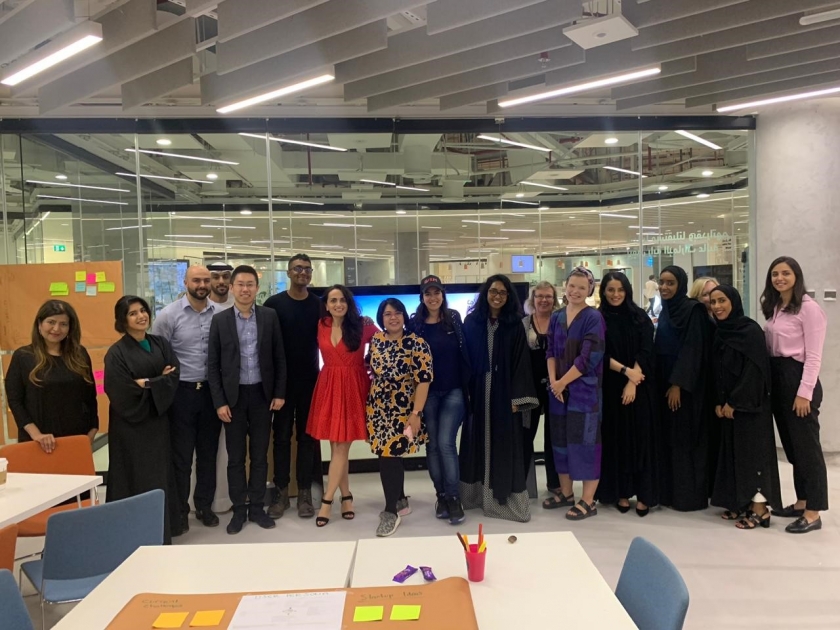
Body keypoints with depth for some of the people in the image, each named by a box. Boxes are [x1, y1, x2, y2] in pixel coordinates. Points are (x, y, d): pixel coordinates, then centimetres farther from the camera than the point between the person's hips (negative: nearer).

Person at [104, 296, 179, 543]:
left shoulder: (161, 344, 6)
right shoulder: (116, 353, -10)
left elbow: (174, 376, -3)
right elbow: (124, 394, -16)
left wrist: (147, 383, -16)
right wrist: (159, 382, -7)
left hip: (158, 421, 5)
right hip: (131, 426, -5)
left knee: (160, 476, 11)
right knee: (137, 479, 1)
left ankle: (162, 530, 22)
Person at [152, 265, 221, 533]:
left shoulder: (220, 314, -1)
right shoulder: (168, 315, -7)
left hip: (212, 391, 3)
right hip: (182, 392, -2)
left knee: (208, 452, 14)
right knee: (181, 454, 8)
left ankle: (204, 506, 29)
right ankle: (179, 511, 23)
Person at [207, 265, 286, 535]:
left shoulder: (269, 317, 1)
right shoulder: (220, 320, -1)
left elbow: (279, 358, 3)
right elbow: (213, 365, -2)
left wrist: (279, 393, -2)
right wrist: (219, 402, -7)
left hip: (262, 394, 1)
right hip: (233, 396, -1)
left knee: (260, 455, 9)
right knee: (235, 457, 7)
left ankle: (257, 507, 22)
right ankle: (239, 510, 20)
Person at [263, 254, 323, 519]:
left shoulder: (319, 305, 3)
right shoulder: (274, 304, -2)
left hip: (310, 380, 1)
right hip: (282, 381, -1)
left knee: (307, 436, 8)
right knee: (282, 436, 7)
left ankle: (305, 492, 17)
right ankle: (281, 492, 16)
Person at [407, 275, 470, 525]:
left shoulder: (454, 318, 2)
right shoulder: (414, 323, 1)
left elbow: (464, 353, 1)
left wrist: (468, 386, -3)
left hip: (453, 391, -1)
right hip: (426, 392, 1)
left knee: (446, 443, -8)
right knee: (432, 445, 7)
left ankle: (454, 498, 4)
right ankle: (441, 495, 21)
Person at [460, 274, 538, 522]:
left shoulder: (515, 325, 0)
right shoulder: (471, 322, 3)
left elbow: (521, 362, -3)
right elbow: (464, 359, 3)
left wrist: (516, 398, -9)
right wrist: (464, 391, -3)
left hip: (504, 393, -1)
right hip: (477, 393, 1)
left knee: (504, 444, 3)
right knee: (478, 442, 8)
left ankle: (506, 497, 12)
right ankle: (478, 493, 20)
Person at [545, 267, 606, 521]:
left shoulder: (594, 318, -9)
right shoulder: (556, 318, 9)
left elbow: (589, 357, -15)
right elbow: (550, 352, 8)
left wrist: (563, 382, -11)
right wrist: (553, 381, -7)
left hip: (585, 389, -6)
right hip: (559, 389, 6)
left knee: (584, 439, -3)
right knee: (561, 439, 12)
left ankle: (588, 500, 8)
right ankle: (565, 492, 26)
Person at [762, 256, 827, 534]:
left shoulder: (809, 308, -11)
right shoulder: (774, 309, 12)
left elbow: (814, 355, -14)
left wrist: (804, 392, -18)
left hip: (797, 378, -8)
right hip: (777, 379, 8)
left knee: (807, 445, 0)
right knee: (791, 445, 15)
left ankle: (813, 513, 9)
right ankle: (801, 502, 26)